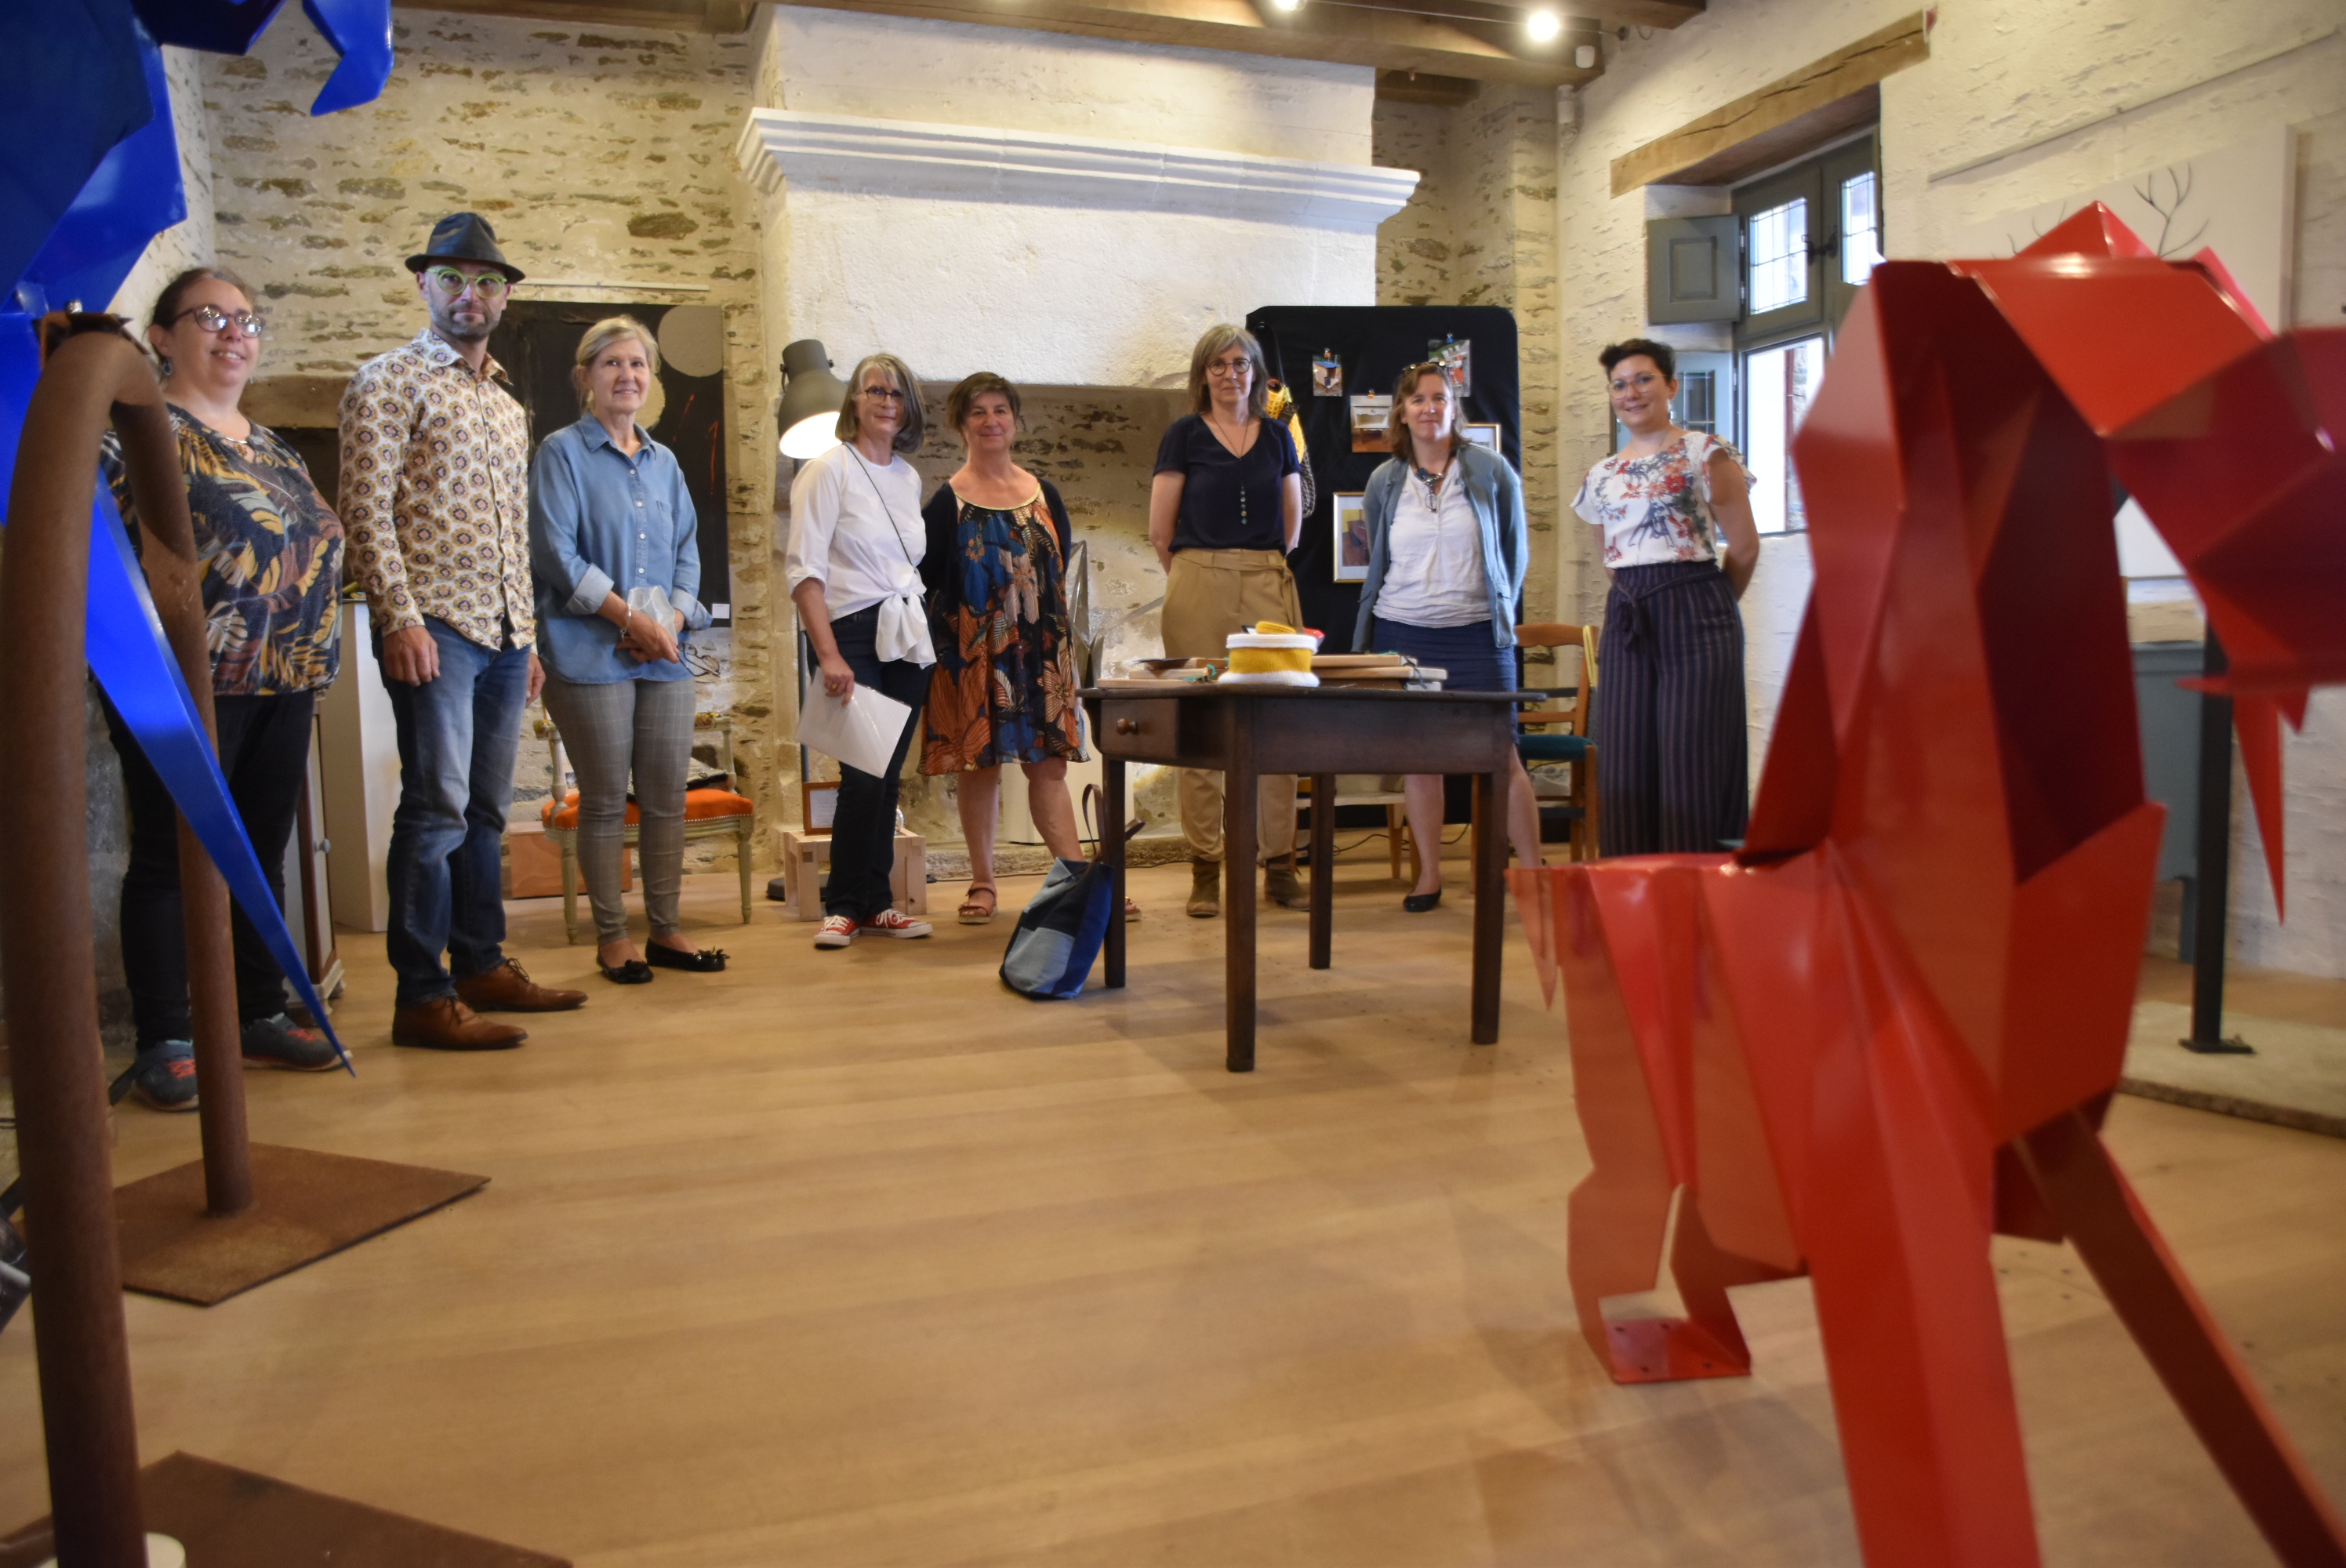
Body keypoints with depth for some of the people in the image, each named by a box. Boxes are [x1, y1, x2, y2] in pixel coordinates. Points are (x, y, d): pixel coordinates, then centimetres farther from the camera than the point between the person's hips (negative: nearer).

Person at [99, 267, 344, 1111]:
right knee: (171, 858, 0)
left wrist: (311, 653, 17)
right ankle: (164, 1044, 7)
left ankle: (261, 1016, 23)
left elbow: (314, 542, 22)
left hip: (283, 688, 7)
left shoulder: (272, 446, 18)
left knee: (263, 853, 12)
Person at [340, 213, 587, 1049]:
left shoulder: (508, 405, 22)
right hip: (435, 628, -7)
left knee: (485, 808, 11)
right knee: (438, 807, -8)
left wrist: (529, 634, 18)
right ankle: (422, 996, -3)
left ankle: (483, 965, 20)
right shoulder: (390, 382, 0)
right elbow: (366, 509, -9)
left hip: (504, 633, 7)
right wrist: (401, 618, -18)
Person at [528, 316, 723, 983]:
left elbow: (688, 550, 14)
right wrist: (632, 618, -13)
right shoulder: (561, 452, -1)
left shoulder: (664, 462, 16)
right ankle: (611, 936, 14)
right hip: (591, 653, -5)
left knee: (667, 797, 7)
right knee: (606, 801, 2)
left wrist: (672, 618, -4)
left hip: (664, 653, 5)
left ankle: (666, 928, 19)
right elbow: (556, 553, -9)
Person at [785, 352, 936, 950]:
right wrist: (829, 655, -19)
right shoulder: (828, 468, -4)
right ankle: (845, 906, 6)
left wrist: (921, 628, 8)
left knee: (887, 776, 7)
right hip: (855, 636, -6)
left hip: (908, 640, 6)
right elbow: (804, 568, -12)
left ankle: (874, 904, 15)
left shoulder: (909, 477, 14)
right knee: (863, 777, -9)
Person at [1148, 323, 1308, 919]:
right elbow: (1160, 529, 4)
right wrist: (1199, 574, 9)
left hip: (1270, 590, 3)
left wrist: (1257, 568, 14)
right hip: (1199, 594, -2)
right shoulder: (1184, 434, 6)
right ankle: (1204, 870, 5)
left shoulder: (1277, 436, 15)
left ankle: (1279, 864, 9)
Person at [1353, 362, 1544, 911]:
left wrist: (1499, 608, 7)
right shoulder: (1383, 481, 8)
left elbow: (1516, 548, 9)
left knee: (1501, 755, -4)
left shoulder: (1490, 470, 2)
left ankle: (1534, 871, 5)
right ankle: (1429, 875, 15)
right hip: (1400, 634, 2)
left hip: (1475, 636, -2)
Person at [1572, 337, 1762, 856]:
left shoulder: (1705, 454, 0)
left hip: (1694, 619, -5)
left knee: (1691, 764, -6)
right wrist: (1633, 603, 11)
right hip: (1628, 623, 5)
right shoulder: (1603, 476, 17)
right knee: (1626, 768, 2)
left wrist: (1701, 602, 8)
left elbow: (1744, 547, -1)